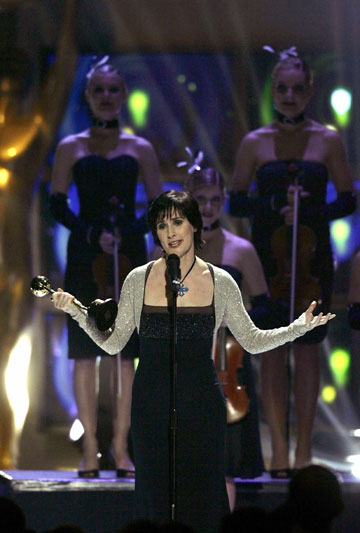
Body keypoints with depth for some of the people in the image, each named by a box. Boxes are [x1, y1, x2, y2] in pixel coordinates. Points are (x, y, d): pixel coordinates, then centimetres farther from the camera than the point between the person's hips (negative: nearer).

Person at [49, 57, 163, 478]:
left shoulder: (139, 149, 10)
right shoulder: (71, 148, 8)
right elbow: (57, 204, 2)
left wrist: (126, 233, -11)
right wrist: (92, 235, -13)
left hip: (129, 254, 1)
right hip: (85, 257, -1)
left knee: (126, 353, -2)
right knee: (85, 352, -3)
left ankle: (121, 447, 3)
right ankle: (90, 450, 0)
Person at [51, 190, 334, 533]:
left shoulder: (220, 282, 1)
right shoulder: (139, 280, 1)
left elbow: (252, 341, 7)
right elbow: (112, 343, 4)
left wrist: (300, 326, -5)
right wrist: (75, 311, -8)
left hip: (201, 404, 0)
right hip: (151, 405, 0)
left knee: (202, 495, 1)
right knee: (155, 494, 5)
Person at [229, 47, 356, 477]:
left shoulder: (327, 141, 4)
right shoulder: (254, 143, 5)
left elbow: (347, 200, 5)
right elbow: (236, 203, 5)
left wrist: (309, 213, -13)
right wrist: (275, 205, -13)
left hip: (311, 256, 0)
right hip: (268, 258, 0)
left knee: (307, 350, 0)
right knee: (272, 351, -1)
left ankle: (304, 452, 5)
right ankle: (279, 450, 3)